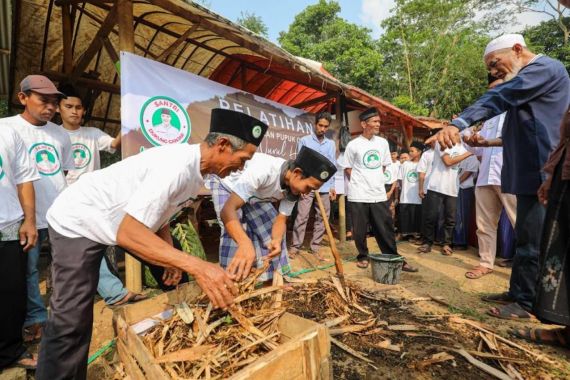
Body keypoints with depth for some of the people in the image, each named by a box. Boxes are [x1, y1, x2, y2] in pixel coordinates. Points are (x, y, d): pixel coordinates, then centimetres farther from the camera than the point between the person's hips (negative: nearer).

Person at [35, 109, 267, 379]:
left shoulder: (195, 168, -6)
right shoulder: (178, 165, -35)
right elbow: (128, 233, -40)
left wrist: (173, 259, -1)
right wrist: (196, 265, -46)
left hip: (121, 221, 9)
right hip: (78, 223, -8)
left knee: (171, 274, 13)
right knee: (72, 323, -9)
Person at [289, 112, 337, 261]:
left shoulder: (331, 144, 13)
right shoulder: (304, 141, 3)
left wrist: (332, 186, 6)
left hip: (325, 187, 4)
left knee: (322, 218, 5)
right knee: (302, 217, -4)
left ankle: (315, 248, 15)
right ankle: (295, 246, 6)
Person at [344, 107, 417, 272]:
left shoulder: (383, 142, 7)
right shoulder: (353, 145, -6)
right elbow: (348, 169, 1)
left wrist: (374, 179, 10)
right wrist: (361, 181, -2)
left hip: (379, 194, 3)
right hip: (359, 195, -3)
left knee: (386, 229, 7)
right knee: (360, 230, 5)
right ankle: (363, 256, 25)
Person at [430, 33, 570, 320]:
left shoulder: (545, 68, -9)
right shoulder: (529, 78, 22)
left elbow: (498, 99, -25)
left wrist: (458, 124, -34)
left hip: (539, 172, -10)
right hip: (531, 172, 10)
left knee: (531, 240, -3)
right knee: (526, 238, 15)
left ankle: (526, 303, 9)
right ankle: (518, 292, 26)